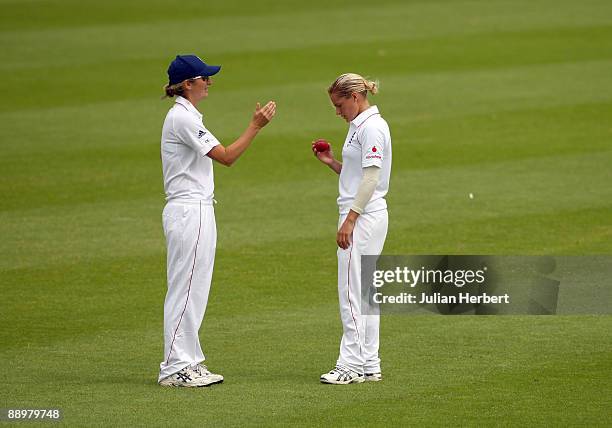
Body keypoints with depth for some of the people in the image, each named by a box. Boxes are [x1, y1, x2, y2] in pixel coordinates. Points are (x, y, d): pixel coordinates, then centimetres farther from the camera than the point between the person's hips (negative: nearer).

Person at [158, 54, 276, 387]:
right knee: (185, 288, -8)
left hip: (196, 210, 10)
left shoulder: (185, 116, 17)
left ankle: (189, 362, 15)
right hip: (189, 212, -10)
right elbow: (226, 156, -19)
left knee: (194, 290, 12)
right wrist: (255, 126, -18)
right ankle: (174, 368, -6)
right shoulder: (183, 118, -15)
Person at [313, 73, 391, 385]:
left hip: (362, 216, -11)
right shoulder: (360, 126, 18)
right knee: (363, 292, 10)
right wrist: (331, 163, 11)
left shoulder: (371, 126, -13)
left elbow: (371, 177, -20)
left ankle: (351, 365, -8)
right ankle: (369, 365, 12)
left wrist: (349, 220, -22)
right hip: (364, 216, 11)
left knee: (351, 292, -9)